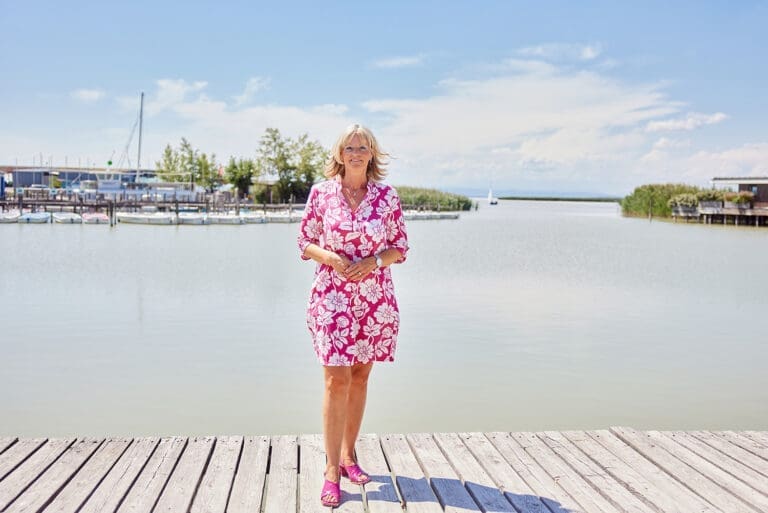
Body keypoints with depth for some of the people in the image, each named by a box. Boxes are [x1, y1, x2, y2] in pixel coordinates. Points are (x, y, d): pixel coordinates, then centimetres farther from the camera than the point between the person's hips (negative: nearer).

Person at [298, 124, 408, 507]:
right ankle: (332, 469, 2)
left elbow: (400, 246, 6)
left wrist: (373, 261, -13)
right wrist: (333, 259, -15)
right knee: (337, 380, -6)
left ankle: (348, 455, 26)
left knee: (359, 377, 11)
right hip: (331, 295, -2)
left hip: (376, 297, 2)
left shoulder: (387, 196, 2)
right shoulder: (321, 192, 0)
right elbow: (305, 243, 3)